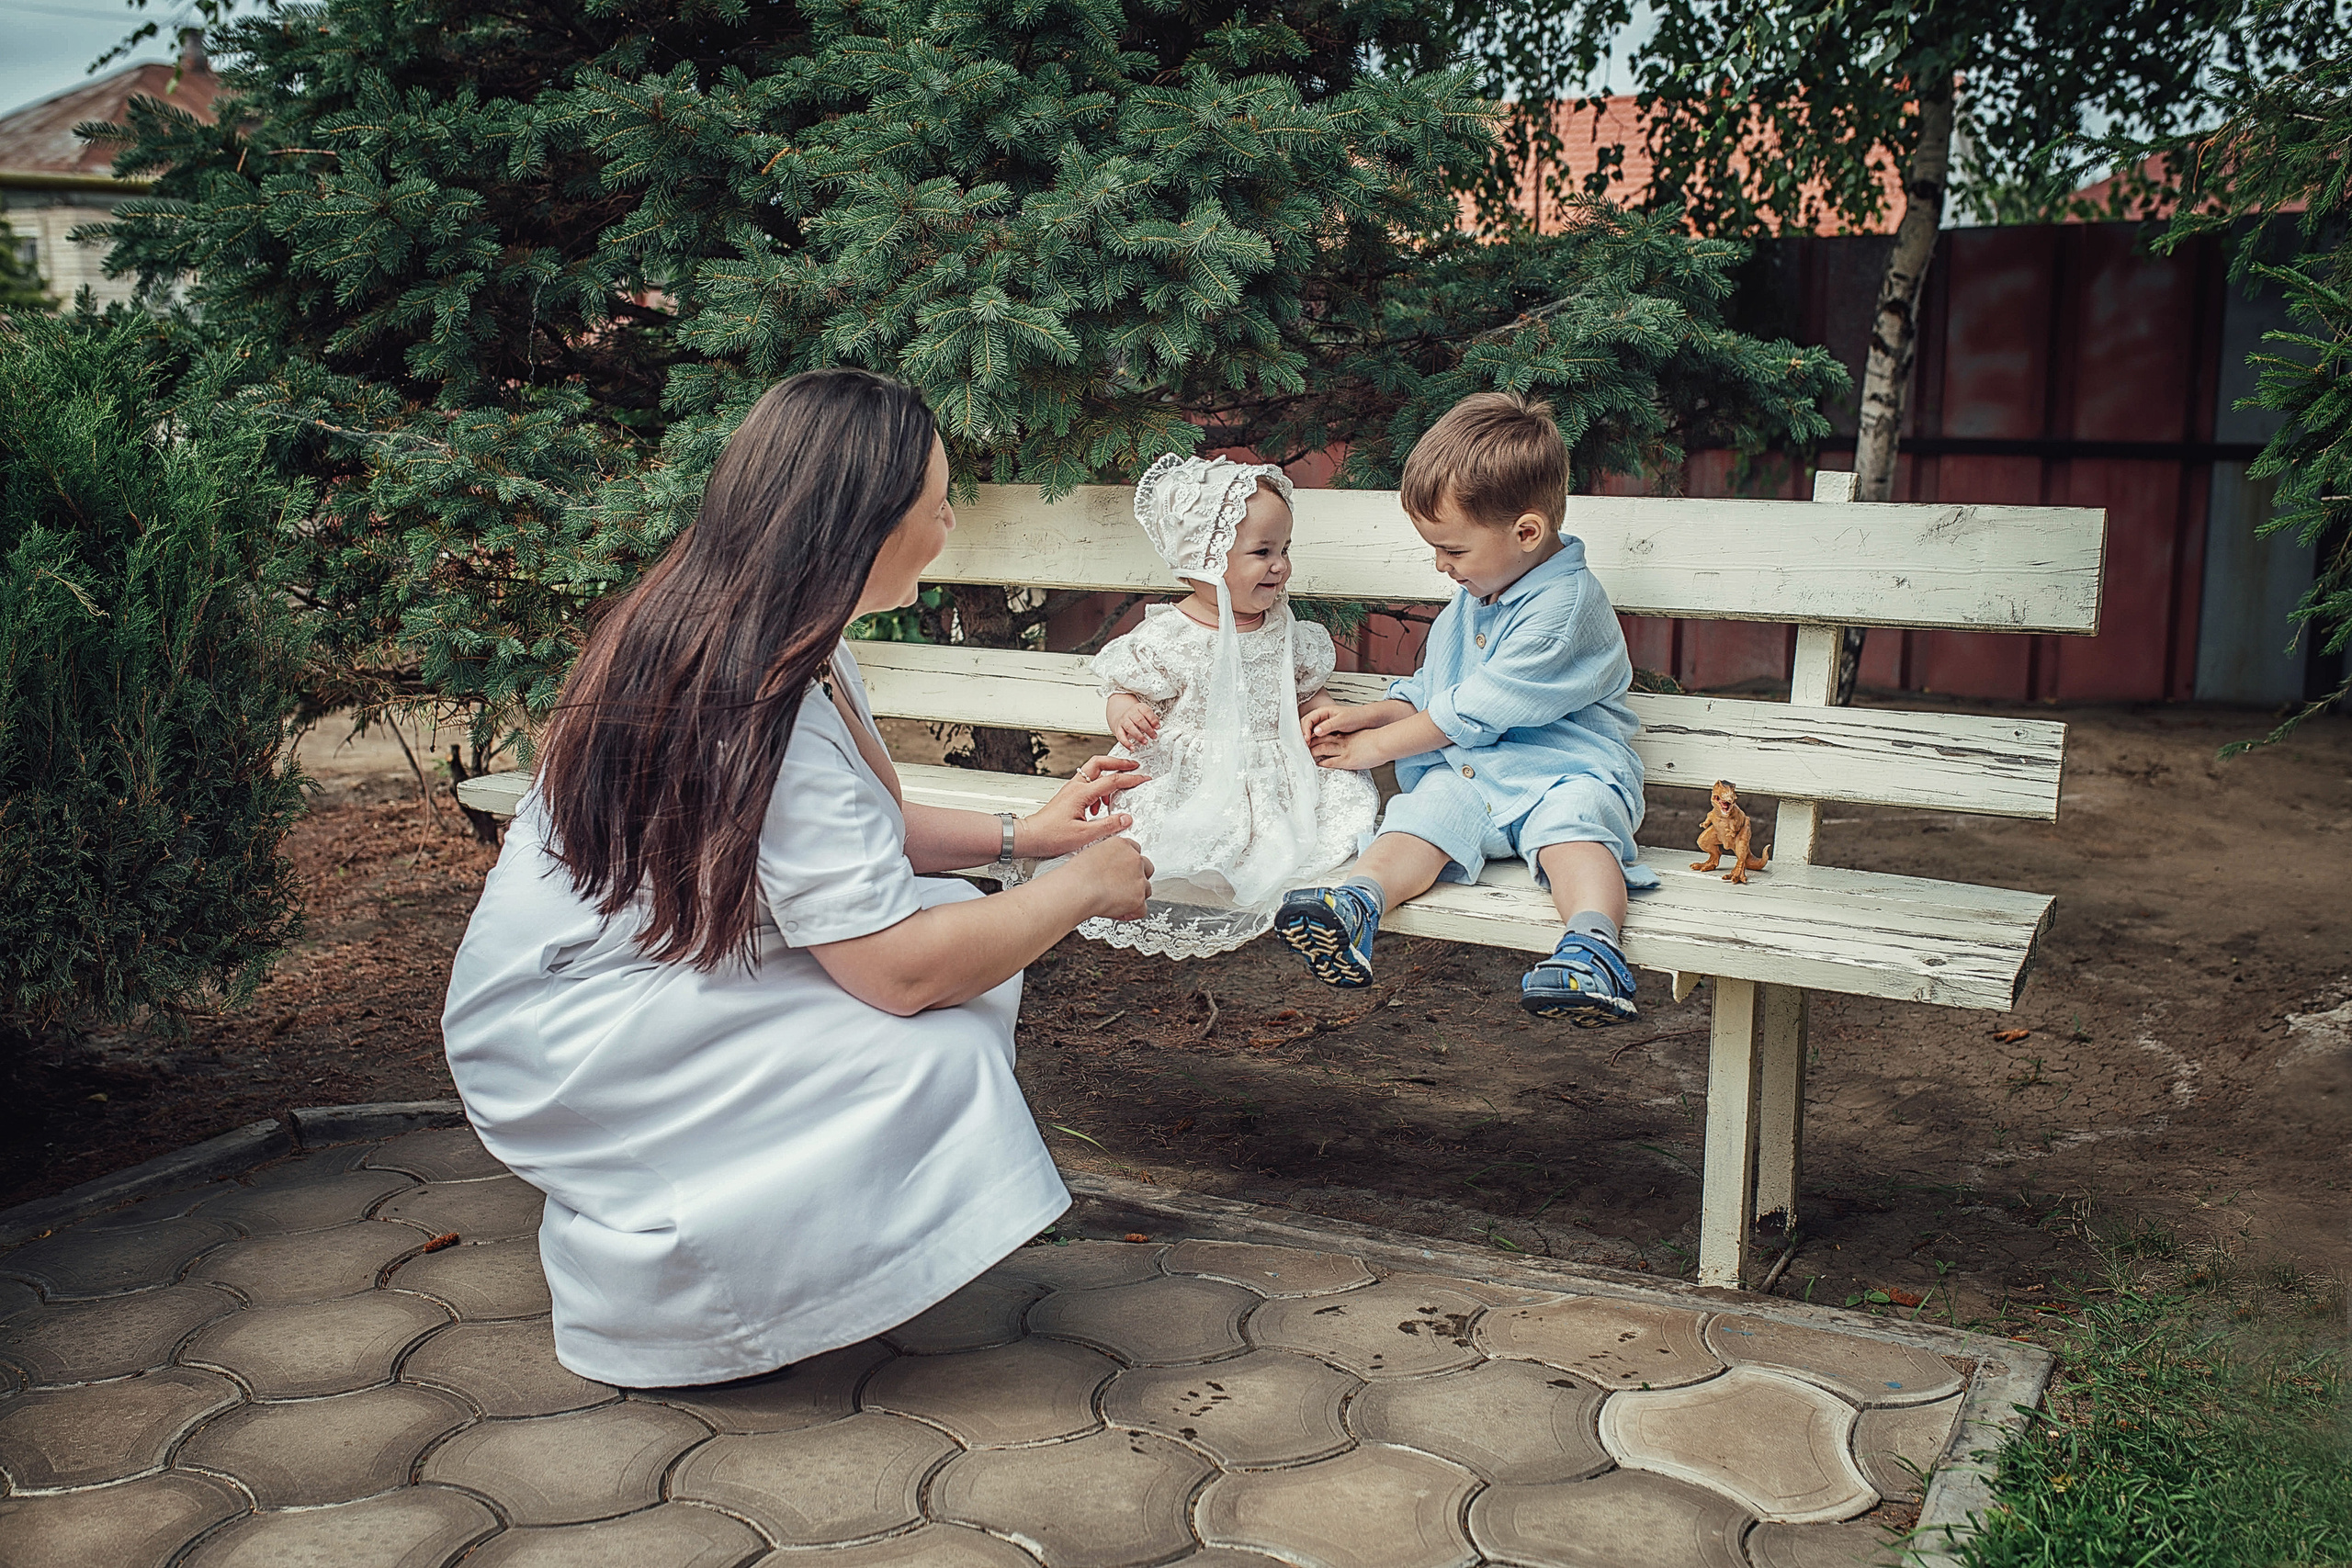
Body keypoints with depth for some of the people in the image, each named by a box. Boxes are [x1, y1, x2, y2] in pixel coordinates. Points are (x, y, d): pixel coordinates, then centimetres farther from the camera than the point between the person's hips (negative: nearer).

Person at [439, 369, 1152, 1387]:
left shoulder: (790, 641, 0)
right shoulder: (759, 701, -29)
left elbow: (853, 835, 15)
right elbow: (903, 968, -30)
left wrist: (1022, 835, 8)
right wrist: (1083, 887, -16)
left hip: (649, 968, 10)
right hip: (560, 1037, -9)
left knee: (963, 924, 0)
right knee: (933, 1058, -22)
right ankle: (624, 1266, -4)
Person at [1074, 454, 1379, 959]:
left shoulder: (1283, 627, 6)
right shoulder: (1167, 639, -9)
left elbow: (1308, 690, 19)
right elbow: (1124, 691, -1)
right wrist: (1126, 715, -24)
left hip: (1276, 771, 5)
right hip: (1193, 779, -5)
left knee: (1350, 794, -15)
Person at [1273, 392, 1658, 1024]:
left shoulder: (1565, 604, -14)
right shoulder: (1469, 604, 18)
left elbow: (1476, 709, -15)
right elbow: (1427, 691, 31)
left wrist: (1375, 745, -6)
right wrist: (1363, 715, 12)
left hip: (1566, 769, -6)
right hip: (1468, 771, 6)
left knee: (1569, 825, -37)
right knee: (1421, 813, -24)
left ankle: (1593, 943, -56)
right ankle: (1357, 906, -47)